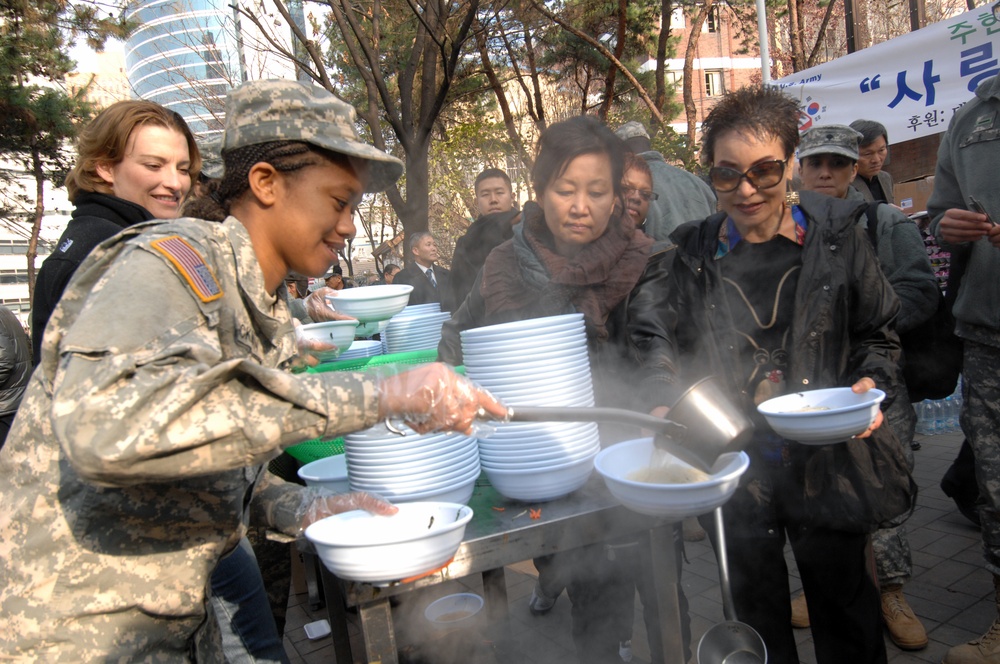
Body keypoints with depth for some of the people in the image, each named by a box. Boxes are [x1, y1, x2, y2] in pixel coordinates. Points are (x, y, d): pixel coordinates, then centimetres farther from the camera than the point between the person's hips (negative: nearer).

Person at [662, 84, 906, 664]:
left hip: (826, 463, 0)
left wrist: (871, 383, -12)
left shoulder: (836, 237, -3)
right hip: (733, 470, 1)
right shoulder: (693, 255, -1)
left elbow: (878, 335, 6)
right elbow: (682, 360, 7)